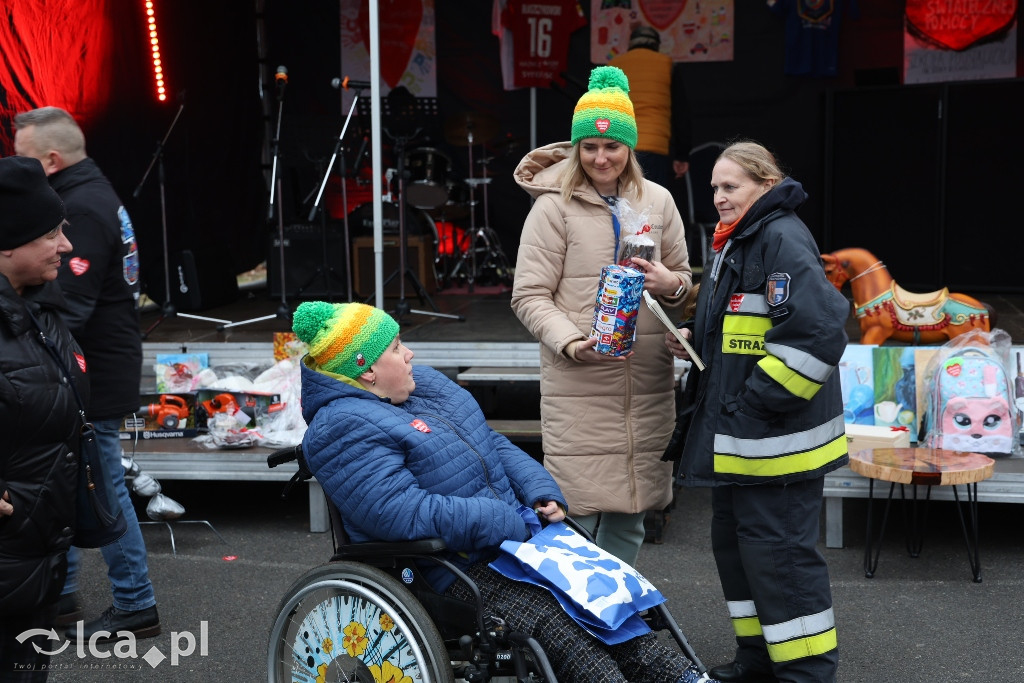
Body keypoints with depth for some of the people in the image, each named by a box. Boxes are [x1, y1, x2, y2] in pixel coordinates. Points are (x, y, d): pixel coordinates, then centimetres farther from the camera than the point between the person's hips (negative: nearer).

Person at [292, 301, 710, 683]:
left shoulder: (424, 383, 15)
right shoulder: (343, 430, -15)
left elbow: (493, 444, 20)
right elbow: (403, 513, -25)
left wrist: (543, 494, 2)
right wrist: (507, 525, -21)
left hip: (513, 535, 9)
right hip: (456, 571, -8)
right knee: (556, 625, -25)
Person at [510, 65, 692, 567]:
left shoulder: (657, 201, 12)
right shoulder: (555, 206, -1)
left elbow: (684, 277, 21)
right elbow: (529, 296, -4)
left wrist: (669, 284, -4)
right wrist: (572, 343, -19)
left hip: (647, 382, 4)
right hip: (578, 384, -4)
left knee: (630, 514, 12)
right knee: (575, 512, -6)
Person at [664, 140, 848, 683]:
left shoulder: (783, 239, -17)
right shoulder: (735, 242, 15)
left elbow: (818, 333, -26)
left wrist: (758, 402, -23)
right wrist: (694, 338, 8)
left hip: (777, 434, -11)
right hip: (734, 433, 11)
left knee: (777, 548, -4)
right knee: (733, 539, 17)